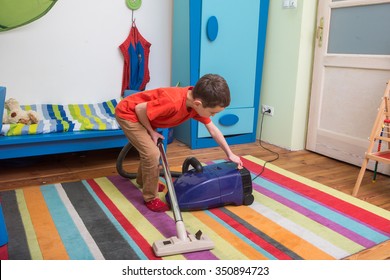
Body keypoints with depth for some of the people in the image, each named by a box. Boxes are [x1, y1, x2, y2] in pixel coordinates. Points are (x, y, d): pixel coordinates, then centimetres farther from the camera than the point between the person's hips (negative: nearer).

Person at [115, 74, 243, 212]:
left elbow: (213, 130, 1)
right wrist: (152, 132, -12)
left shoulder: (197, 102, -11)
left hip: (138, 115, 9)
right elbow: (139, 109, -26)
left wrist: (230, 154, 5)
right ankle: (150, 198, 4)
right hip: (128, 113, -8)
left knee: (151, 149, 23)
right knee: (152, 153, -14)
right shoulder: (174, 103, -38)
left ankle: (143, 180, 47)